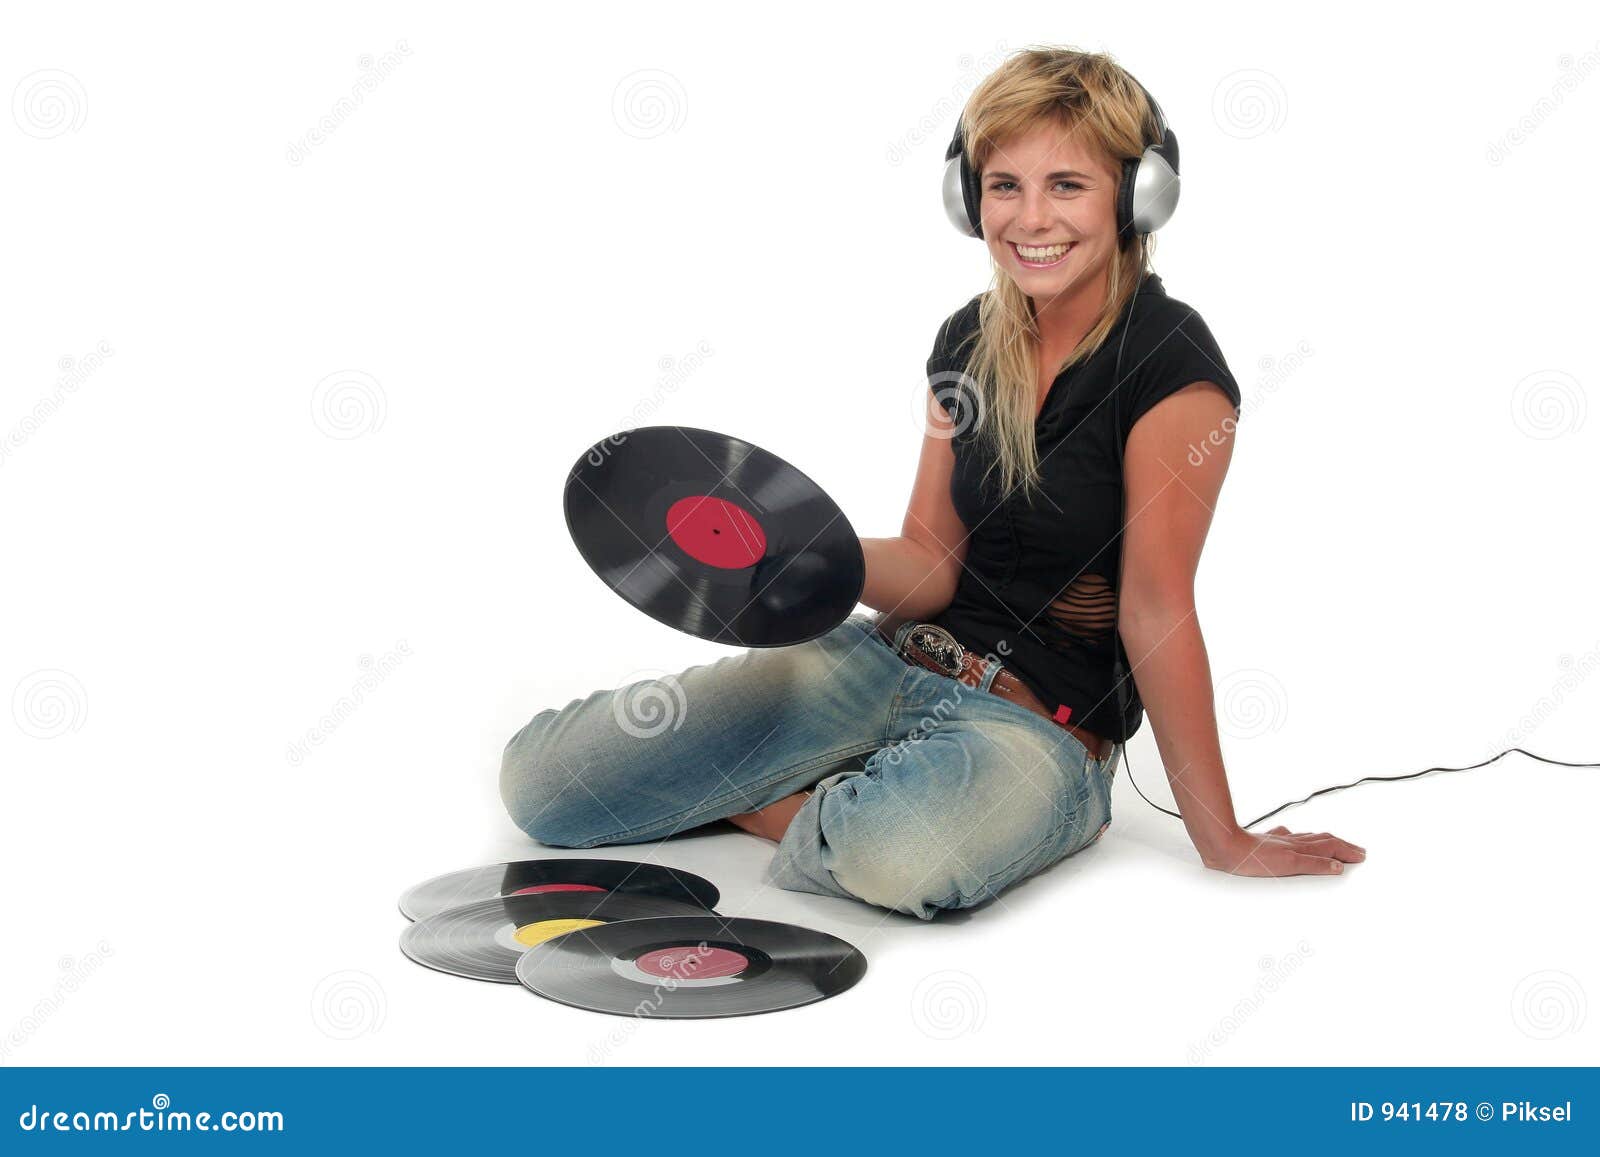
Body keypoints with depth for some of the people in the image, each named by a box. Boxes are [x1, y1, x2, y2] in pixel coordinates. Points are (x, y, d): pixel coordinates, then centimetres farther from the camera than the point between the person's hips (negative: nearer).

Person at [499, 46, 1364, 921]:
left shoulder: (1170, 364, -14)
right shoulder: (968, 340, 6)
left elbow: (1157, 609, -13)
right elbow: (930, 565, 5)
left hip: (1043, 729, -5)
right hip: (888, 661, 5)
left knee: (904, 856, -42)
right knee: (539, 779, -7)